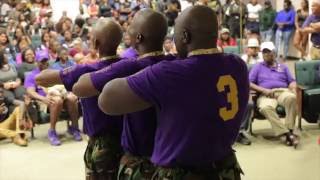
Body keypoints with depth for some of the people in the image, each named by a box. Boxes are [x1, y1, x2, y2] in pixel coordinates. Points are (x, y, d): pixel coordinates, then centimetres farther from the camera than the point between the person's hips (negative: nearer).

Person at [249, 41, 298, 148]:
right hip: (265, 95, -1)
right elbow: (249, 83, 7)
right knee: (265, 107, -39)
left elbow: (291, 81, 19)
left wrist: (293, 89, -6)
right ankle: (287, 133, -40)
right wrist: (264, 90, -8)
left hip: (283, 91, 2)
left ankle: (290, 130, -33)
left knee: (292, 97, -37)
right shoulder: (257, 67, 20)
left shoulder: (283, 67, 28)